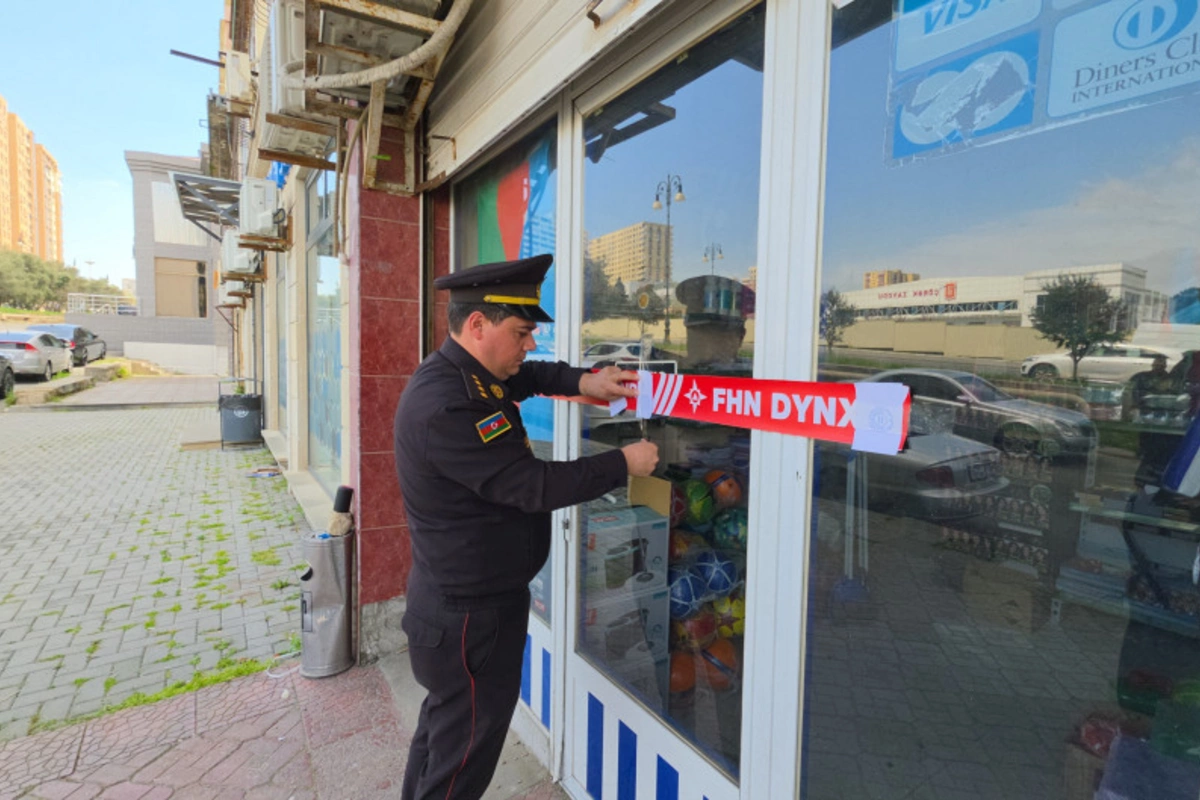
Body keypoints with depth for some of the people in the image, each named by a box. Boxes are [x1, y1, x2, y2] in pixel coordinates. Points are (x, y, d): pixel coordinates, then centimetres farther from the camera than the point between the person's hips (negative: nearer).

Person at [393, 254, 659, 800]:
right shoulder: (447, 407, -29)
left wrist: (583, 381, 1)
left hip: (458, 600, 10)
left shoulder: (467, 373, 2)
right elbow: (535, 486, -27)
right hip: (471, 614, -10)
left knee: (443, 727, 26)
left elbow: (526, 377, 19)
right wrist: (623, 464, -17)